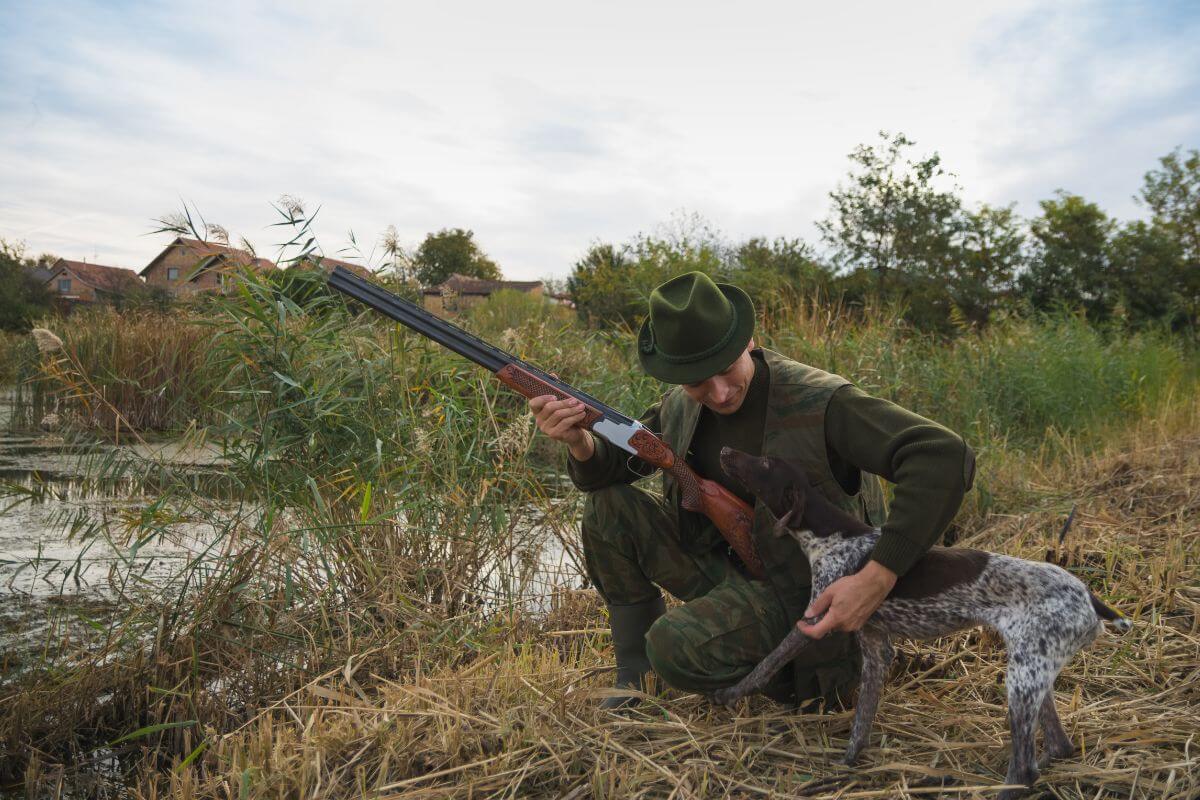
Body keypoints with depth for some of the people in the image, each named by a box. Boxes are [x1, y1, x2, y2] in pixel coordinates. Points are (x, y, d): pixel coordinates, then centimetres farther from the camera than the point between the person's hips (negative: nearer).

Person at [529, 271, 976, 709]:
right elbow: (610, 467, 2)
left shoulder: (821, 402, -26)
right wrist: (579, 440, -24)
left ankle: (791, 675, 1)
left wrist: (879, 577, -40)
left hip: (796, 593, -6)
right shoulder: (682, 406, -5)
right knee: (608, 504, -8)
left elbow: (945, 459, -33)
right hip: (724, 565, 7)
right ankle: (637, 675, 3)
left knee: (676, 649, -31)